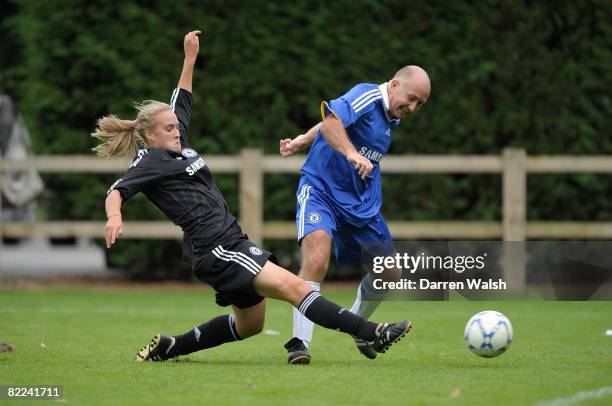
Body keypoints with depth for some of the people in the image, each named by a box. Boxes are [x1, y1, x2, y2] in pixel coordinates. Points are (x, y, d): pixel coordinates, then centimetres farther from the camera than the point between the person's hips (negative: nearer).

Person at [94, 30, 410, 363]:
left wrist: (190, 57, 30)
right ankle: (371, 334, -30)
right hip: (216, 249, -11)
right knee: (291, 286, -20)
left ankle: (167, 347, 28)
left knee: (249, 325, 21)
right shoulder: (150, 161, -6)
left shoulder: (177, 148, 17)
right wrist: (114, 218, -39)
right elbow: (117, 191, -18)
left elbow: (181, 102, 30)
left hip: (231, 243, 11)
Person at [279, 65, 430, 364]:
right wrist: (352, 153, -48)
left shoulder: (392, 117, 11)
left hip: (363, 203, 9)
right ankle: (300, 342, -26)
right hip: (320, 190, -8)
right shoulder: (366, 97, -16)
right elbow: (330, 121, -34)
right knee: (317, 258, -31)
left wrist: (302, 140, 20)